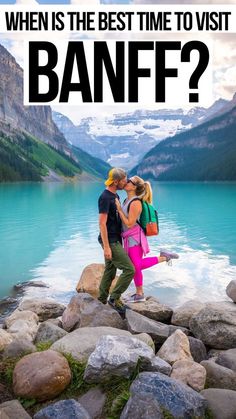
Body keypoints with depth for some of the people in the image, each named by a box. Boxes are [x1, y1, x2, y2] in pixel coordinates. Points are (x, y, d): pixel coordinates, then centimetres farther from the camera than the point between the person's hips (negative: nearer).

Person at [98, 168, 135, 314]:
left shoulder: (115, 195, 13)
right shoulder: (105, 197, -17)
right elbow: (102, 223, -21)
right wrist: (106, 247, -23)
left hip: (115, 240, 9)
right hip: (110, 241, -9)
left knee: (110, 272, 15)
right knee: (129, 270, -9)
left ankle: (102, 300, 26)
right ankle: (114, 298, 4)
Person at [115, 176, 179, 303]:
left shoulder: (135, 203, -19)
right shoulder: (127, 200, 9)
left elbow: (129, 224, -20)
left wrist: (119, 209, -19)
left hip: (134, 238, -9)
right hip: (130, 238, 9)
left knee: (137, 266, -7)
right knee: (135, 267, 12)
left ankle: (163, 257, 3)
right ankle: (139, 294, 22)